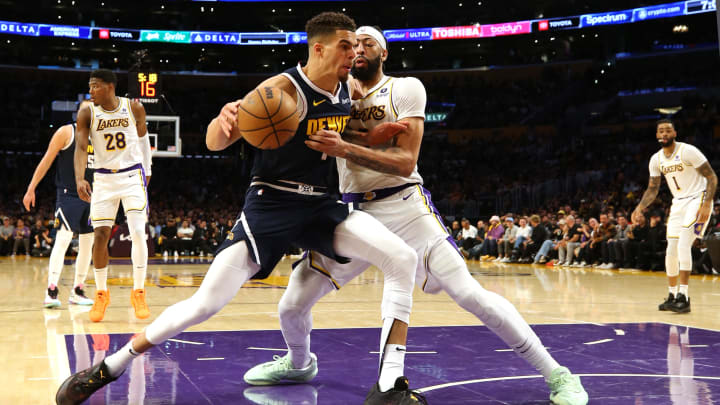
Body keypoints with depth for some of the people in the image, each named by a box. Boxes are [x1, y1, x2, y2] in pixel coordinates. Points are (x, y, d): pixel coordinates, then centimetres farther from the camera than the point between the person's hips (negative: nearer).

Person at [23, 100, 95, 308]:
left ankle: (77, 291, 17)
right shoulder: (66, 132, -5)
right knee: (63, 238, -16)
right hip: (68, 195, -6)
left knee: (87, 242, 7)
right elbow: (47, 160, -5)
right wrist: (31, 189, -9)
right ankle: (51, 290, -17)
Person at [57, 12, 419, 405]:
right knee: (207, 301, -12)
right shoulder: (284, 88, -15)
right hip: (270, 204, -5)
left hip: (320, 204, 6)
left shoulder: (350, 89, 4)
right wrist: (225, 118, -39)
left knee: (403, 259, -13)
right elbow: (215, 143, -16)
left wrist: (380, 134, 5)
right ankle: (108, 368, 7)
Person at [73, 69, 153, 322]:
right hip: (104, 179, 1)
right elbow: (81, 147, -15)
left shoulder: (134, 108, -5)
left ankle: (138, 293, 0)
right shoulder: (87, 114, -7)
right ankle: (101, 294, 15)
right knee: (100, 235, -1)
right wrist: (79, 179, -30)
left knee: (138, 232, -12)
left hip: (132, 175, -1)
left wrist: (147, 172, 12)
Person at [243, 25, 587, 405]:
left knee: (469, 292, -15)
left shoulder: (405, 89, -3)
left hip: (403, 205, -4)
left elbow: (405, 162, -13)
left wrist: (345, 149, -26)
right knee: (291, 305, 3)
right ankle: (299, 362, 38)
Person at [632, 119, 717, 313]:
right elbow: (653, 188, 13)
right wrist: (640, 207, -4)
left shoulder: (688, 151, -15)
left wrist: (707, 205, -24)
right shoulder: (656, 159, 4)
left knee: (683, 244, -22)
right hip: (678, 203, 7)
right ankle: (672, 295, 19)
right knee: (671, 251, 5)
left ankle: (683, 297, -21)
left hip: (698, 199, -7)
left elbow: (712, 177, -13)